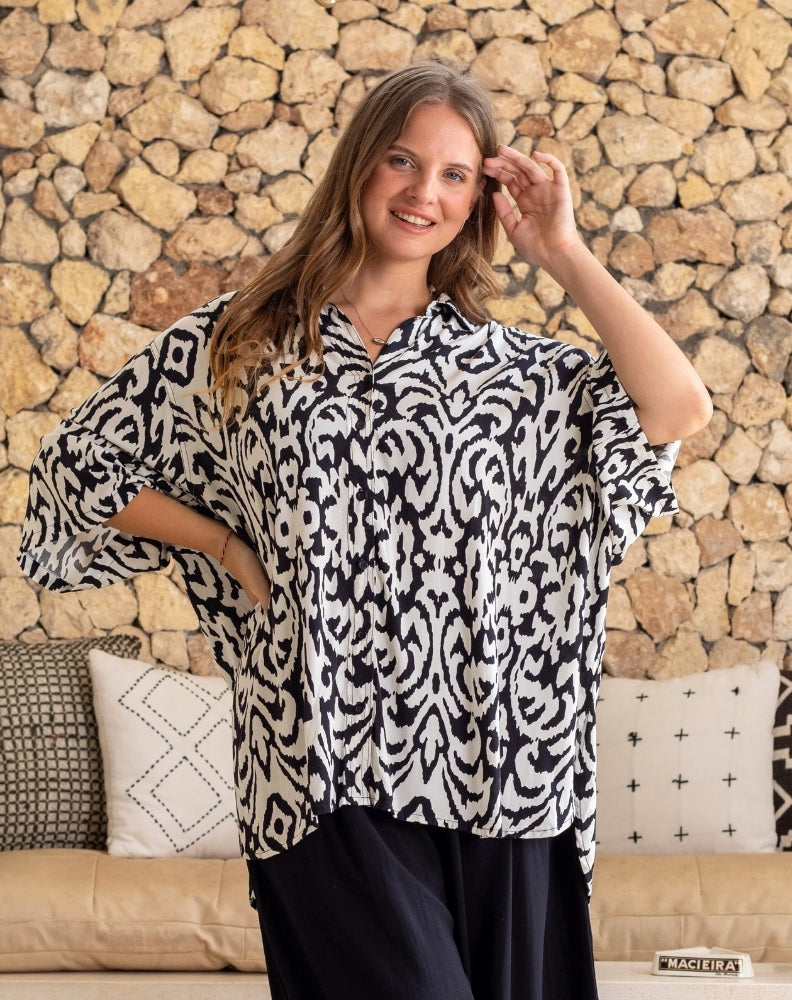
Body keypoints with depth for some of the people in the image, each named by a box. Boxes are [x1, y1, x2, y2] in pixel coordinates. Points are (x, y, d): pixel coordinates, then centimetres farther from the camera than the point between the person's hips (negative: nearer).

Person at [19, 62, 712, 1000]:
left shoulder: (504, 365, 9)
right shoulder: (238, 341, 8)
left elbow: (678, 410, -4)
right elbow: (80, 465, 13)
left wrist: (563, 254, -1)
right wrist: (225, 545, 4)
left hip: (488, 764, 2)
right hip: (326, 767, -2)